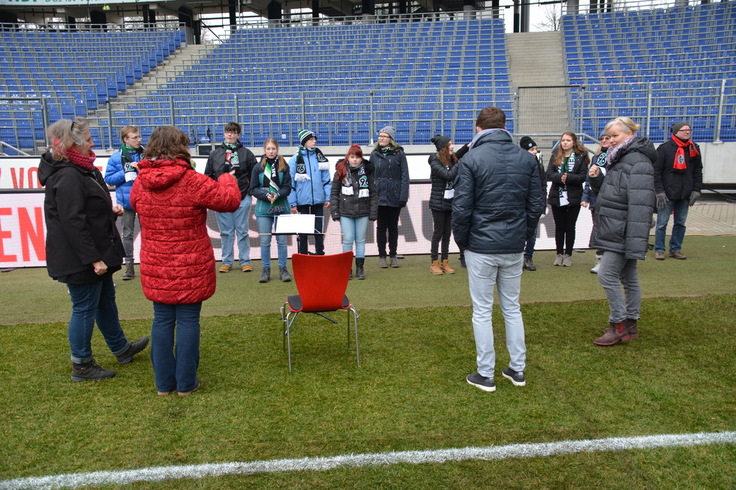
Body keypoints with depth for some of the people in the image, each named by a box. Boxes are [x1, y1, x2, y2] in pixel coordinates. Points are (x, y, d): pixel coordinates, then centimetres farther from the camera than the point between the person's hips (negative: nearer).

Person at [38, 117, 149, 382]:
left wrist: (110, 209, 4)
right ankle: (82, 366, 18)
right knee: (85, 308, 2)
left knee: (105, 299, 21)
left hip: (95, 254, 11)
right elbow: (73, 222, -26)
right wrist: (93, 259, -25)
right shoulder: (67, 177, -23)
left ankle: (121, 348, 38)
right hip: (79, 259, -11)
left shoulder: (79, 170, 10)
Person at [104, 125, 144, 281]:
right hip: (127, 200, 0)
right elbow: (109, 179, -3)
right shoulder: (116, 157, -3)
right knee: (128, 234, 8)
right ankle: (129, 265, 18)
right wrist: (125, 173, -15)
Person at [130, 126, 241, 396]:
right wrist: (227, 179, 8)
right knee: (188, 321, 7)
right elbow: (230, 200, -10)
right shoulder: (192, 182, -17)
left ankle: (164, 382, 25)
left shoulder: (141, 183, -1)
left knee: (162, 320, 14)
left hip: (155, 268, 5)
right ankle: (186, 382, 18)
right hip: (190, 269, -4)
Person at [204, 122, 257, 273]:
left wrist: (250, 191, -2)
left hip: (242, 198, -2)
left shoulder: (246, 153, 6)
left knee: (242, 231, 4)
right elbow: (208, 175, 11)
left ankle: (245, 261, 11)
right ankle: (226, 262, 15)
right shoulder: (215, 154, 10)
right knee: (226, 232, 7)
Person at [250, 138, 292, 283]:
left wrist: (277, 195, -19)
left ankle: (283, 269, 14)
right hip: (263, 209, 0)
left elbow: (287, 188, -1)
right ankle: (265, 270, 14)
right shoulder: (258, 167, 1)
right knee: (265, 241, 3)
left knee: (282, 240, 4)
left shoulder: (284, 166, 0)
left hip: (281, 208, 0)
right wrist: (266, 195, -15)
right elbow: (253, 189, 1)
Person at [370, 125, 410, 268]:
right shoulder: (374, 154, 6)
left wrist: (403, 196, -11)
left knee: (393, 226, 10)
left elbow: (404, 176, -5)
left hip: (395, 196, -1)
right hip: (380, 196, 1)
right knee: (381, 226, 8)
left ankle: (393, 255, 21)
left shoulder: (399, 154, -1)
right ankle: (382, 256, 18)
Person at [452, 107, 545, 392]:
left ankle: (485, 375, 14)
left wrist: (462, 241, 1)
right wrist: (523, 235, 13)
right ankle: (518, 370, 25)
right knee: (512, 308, 17)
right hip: (514, 248, 4)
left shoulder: (471, 159, -10)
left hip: (481, 247, -4)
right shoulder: (527, 159, 4)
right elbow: (536, 204, 4)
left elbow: (461, 208, -13)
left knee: (482, 312, 6)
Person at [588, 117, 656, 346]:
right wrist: (597, 178, 1)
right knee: (628, 277, 14)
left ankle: (619, 325, 4)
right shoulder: (619, 159, 16)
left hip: (622, 232, -10)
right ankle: (630, 325, 24)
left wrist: (636, 241, -28)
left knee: (606, 274, -9)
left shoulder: (638, 163, -16)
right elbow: (608, 192, 22)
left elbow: (640, 205, -23)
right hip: (614, 231, 10)